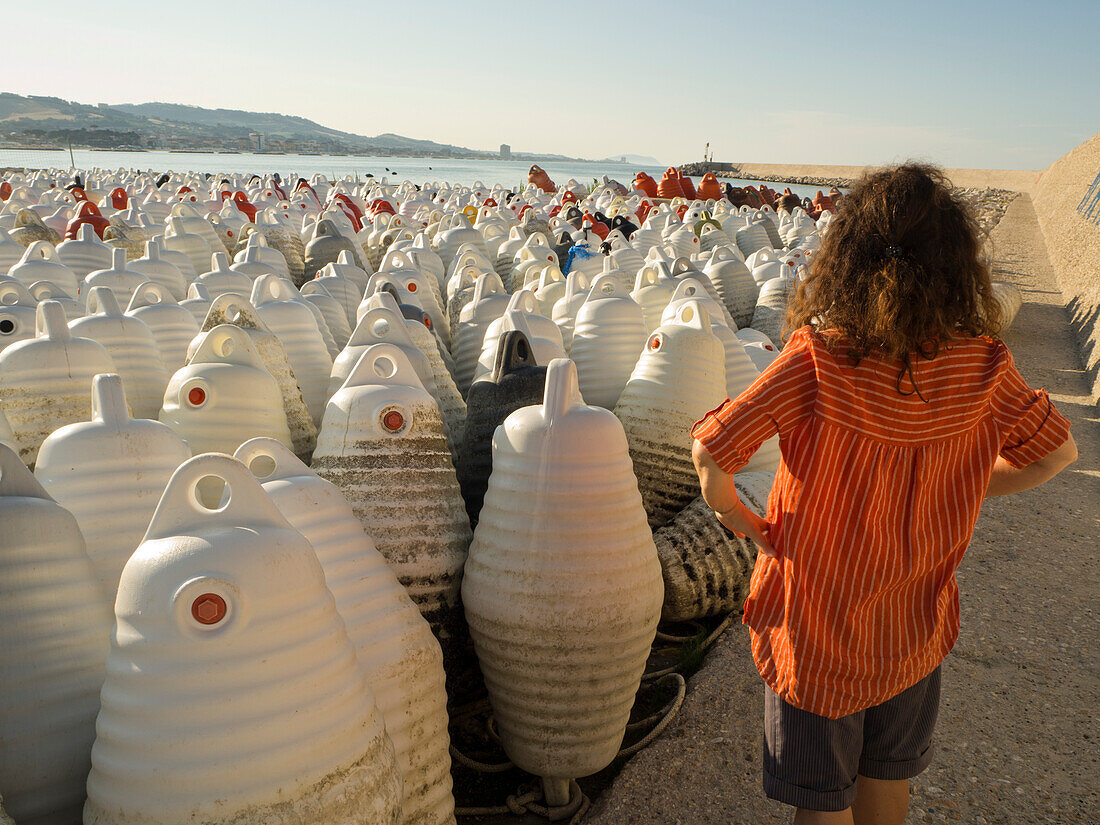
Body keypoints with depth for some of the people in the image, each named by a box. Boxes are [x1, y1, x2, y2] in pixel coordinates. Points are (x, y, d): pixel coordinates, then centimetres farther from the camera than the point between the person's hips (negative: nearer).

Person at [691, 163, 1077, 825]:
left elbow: (710, 452, -28)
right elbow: (1058, 452, 1)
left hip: (817, 623, -3)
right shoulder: (982, 366, -14)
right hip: (917, 622, 4)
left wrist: (742, 519, -9)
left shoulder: (816, 359, -25)